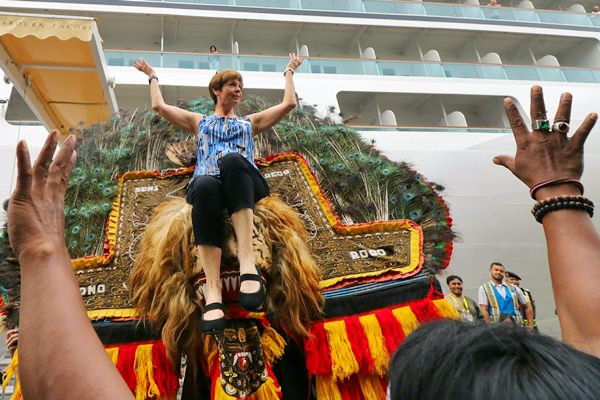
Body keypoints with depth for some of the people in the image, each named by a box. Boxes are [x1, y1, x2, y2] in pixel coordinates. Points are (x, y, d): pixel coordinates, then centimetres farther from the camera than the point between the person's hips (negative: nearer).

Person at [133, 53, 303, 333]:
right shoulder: (199, 121, 36)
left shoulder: (250, 122, 36)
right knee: (204, 185, -41)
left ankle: (247, 264, -52)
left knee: (232, 160, -38)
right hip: (207, 183, 0)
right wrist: (152, 76, 43)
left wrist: (289, 72, 44)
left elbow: (289, 103, 32)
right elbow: (159, 106, 28)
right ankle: (213, 291, -53)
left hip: (244, 183, 0)